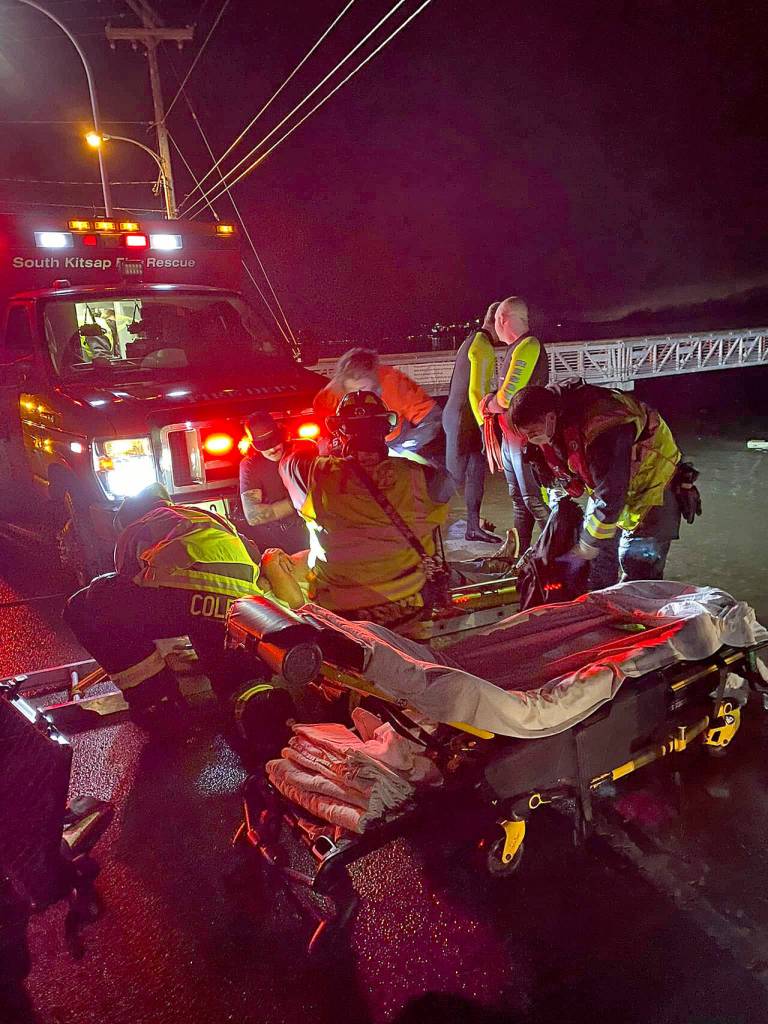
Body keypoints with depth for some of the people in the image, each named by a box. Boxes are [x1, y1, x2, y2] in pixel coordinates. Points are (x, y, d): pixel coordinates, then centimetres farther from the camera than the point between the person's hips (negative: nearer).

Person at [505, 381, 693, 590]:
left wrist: (586, 548, -26)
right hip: (604, 482, 8)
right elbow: (557, 474, 4)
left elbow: (610, 498, -34)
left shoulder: (599, 432, -40)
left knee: (637, 567, -10)